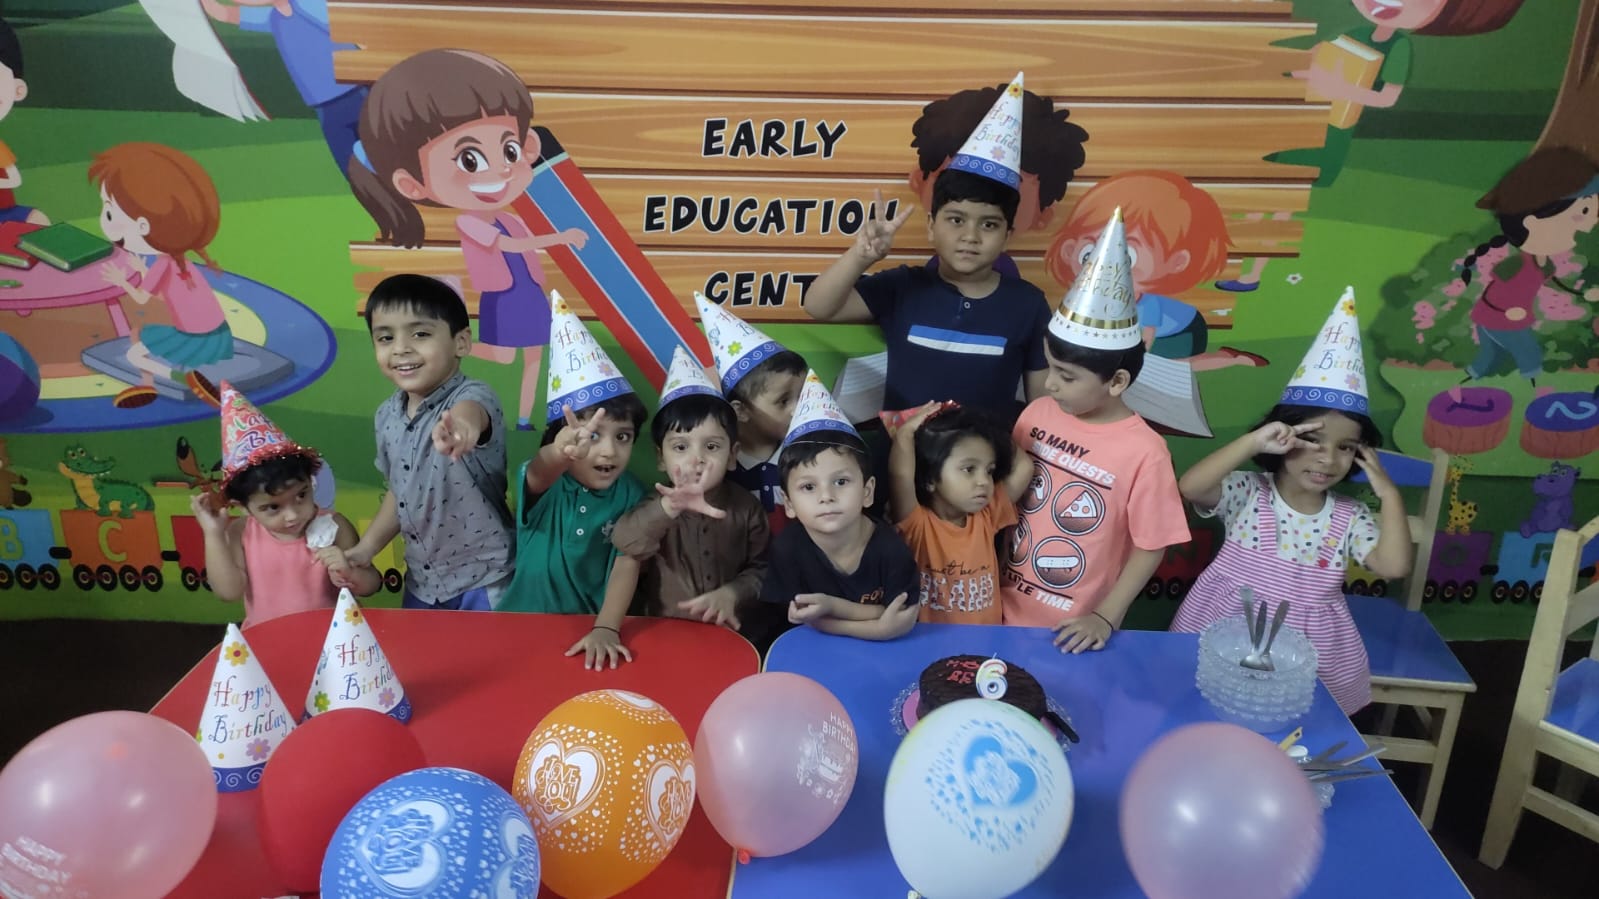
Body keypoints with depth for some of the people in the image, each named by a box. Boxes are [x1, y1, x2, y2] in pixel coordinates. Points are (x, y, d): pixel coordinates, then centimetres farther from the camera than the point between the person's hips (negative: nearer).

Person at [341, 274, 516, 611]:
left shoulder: (472, 396, -21)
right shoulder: (387, 416, 0)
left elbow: (471, 411, -47)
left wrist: (462, 423, -70)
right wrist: (365, 548, 4)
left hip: (484, 581, -6)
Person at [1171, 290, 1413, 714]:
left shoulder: (1350, 517, -1)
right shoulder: (1247, 491, -9)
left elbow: (1394, 566, -13)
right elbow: (1190, 488, -27)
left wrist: (1389, 493, -10)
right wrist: (1252, 442, -29)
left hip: (1305, 653, 2)